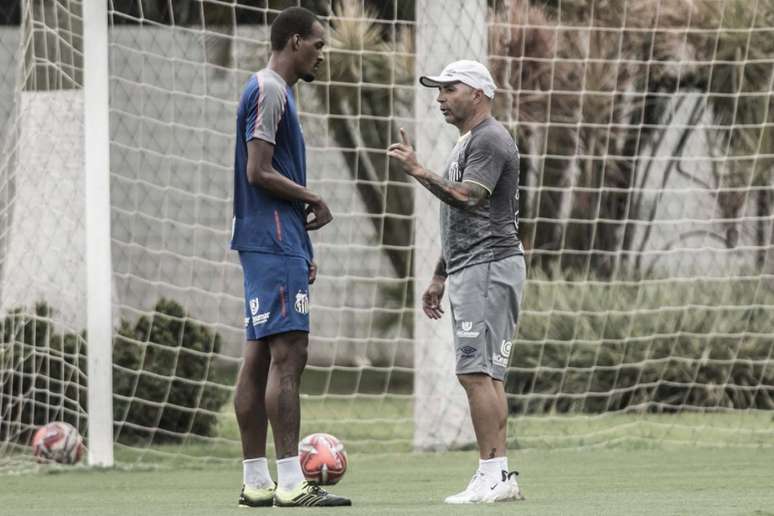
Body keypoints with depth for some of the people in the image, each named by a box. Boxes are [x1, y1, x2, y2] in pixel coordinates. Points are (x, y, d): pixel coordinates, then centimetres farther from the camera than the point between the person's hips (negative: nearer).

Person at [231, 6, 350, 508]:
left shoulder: (274, 92, 20)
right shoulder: (269, 91, -11)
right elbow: (259, 172, -19)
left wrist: (302, 253, 20)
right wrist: (314, 200, -7)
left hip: (275, 245, 10)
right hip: (275, 244, -10)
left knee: (260, 358, 8)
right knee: (288, 354, -12)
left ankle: (256, 481, 9)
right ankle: (291, 482, -16)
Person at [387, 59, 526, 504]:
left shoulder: (490, 140, -10)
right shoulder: (467, 143, 23)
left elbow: (466, 199, -23)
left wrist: (419, 172, -27)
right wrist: (440, 277, 26)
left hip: (489, 267, -11)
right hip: (470, 270, 11)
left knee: (477, 372, -15)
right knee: (486, 374, 7)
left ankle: (493, 474, -17)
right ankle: (499, 478, 6)